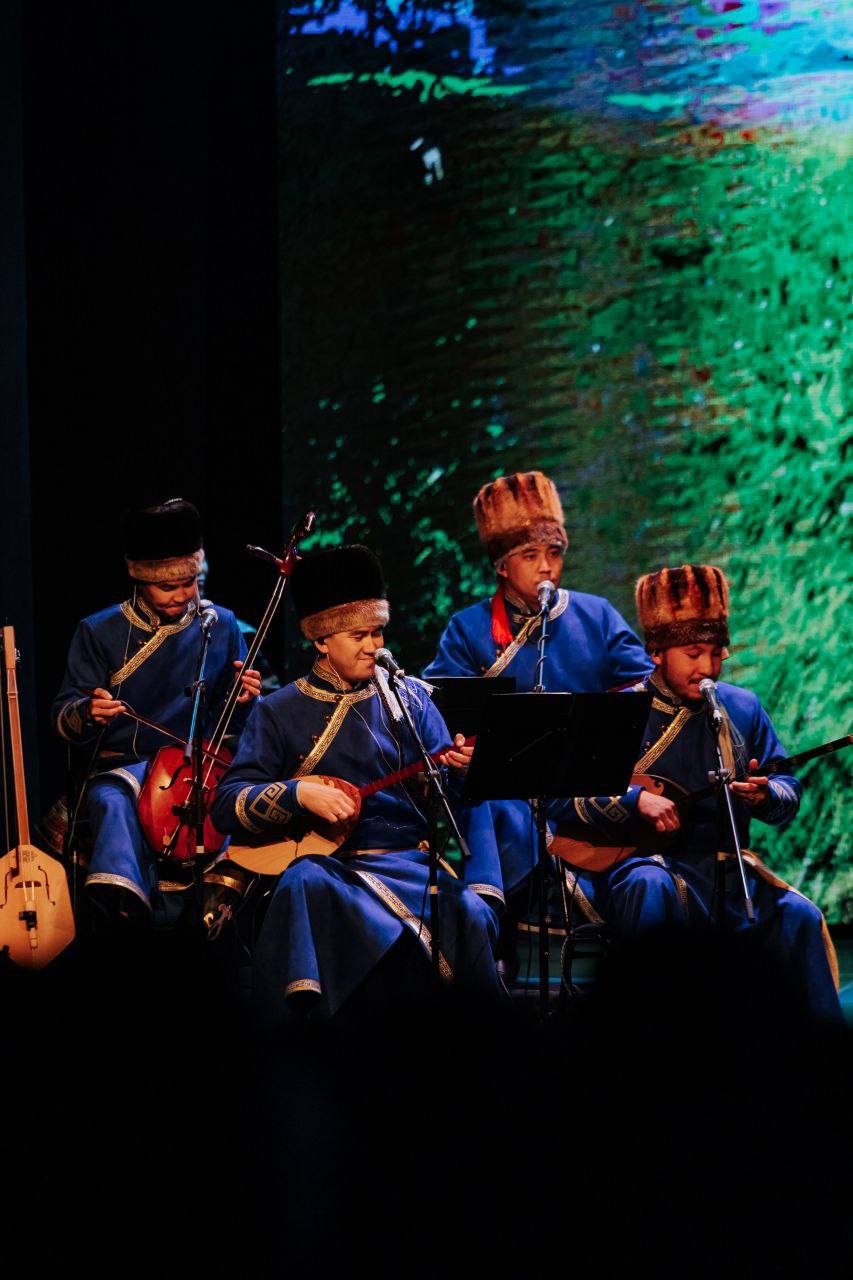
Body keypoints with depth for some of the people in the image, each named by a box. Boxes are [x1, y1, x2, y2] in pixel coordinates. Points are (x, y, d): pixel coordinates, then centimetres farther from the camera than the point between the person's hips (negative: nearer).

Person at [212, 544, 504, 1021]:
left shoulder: (409, 699, 12)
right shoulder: (280, 712, 8)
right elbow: (227, 803, 1)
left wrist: (460, 768, -12)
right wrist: (299, 793, -15)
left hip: (409, 856, 1)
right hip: (323, 858, -1)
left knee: (472, 911, -30)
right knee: (304, 885, -37)